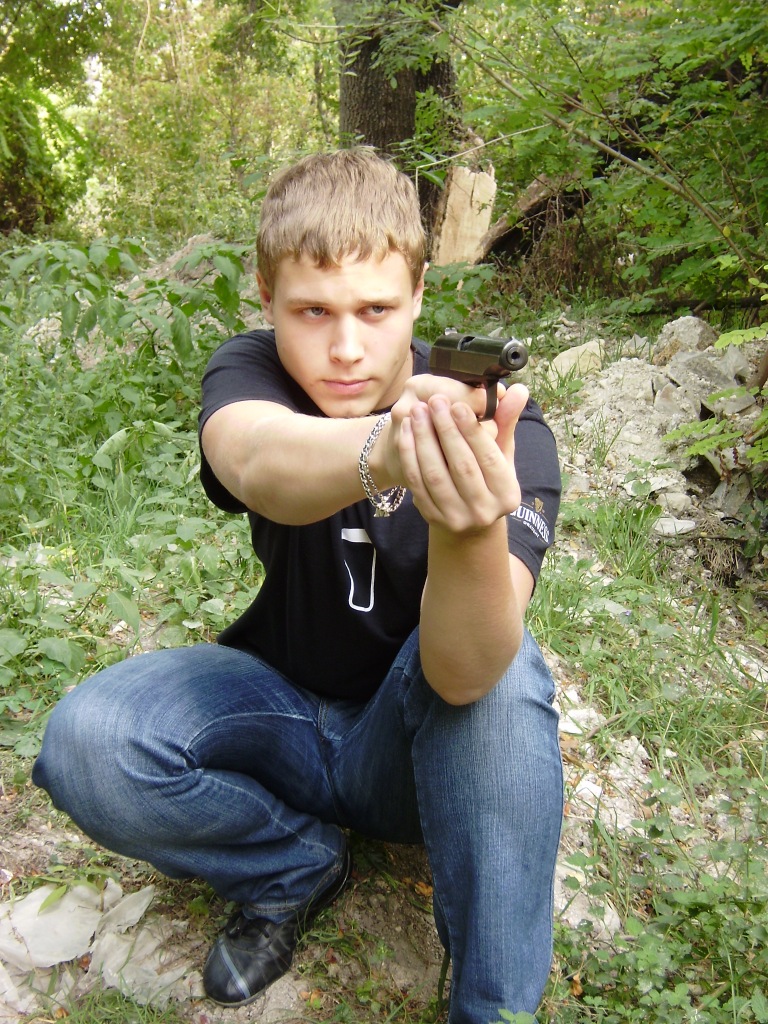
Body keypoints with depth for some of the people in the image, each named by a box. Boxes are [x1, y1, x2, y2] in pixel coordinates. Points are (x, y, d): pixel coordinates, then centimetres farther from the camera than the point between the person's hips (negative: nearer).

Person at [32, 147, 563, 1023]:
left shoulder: (505, 431, -22)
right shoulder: (250, 371, -15)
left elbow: (464, 674, -36)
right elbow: (261, 467, -42)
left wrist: (474, 529, -58)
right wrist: (382, 449, -64)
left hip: (420, 746, -1)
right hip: (287, 713, 2)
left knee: (503, 662, -35)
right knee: (85, 741, -25)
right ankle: (298, 869, 3)